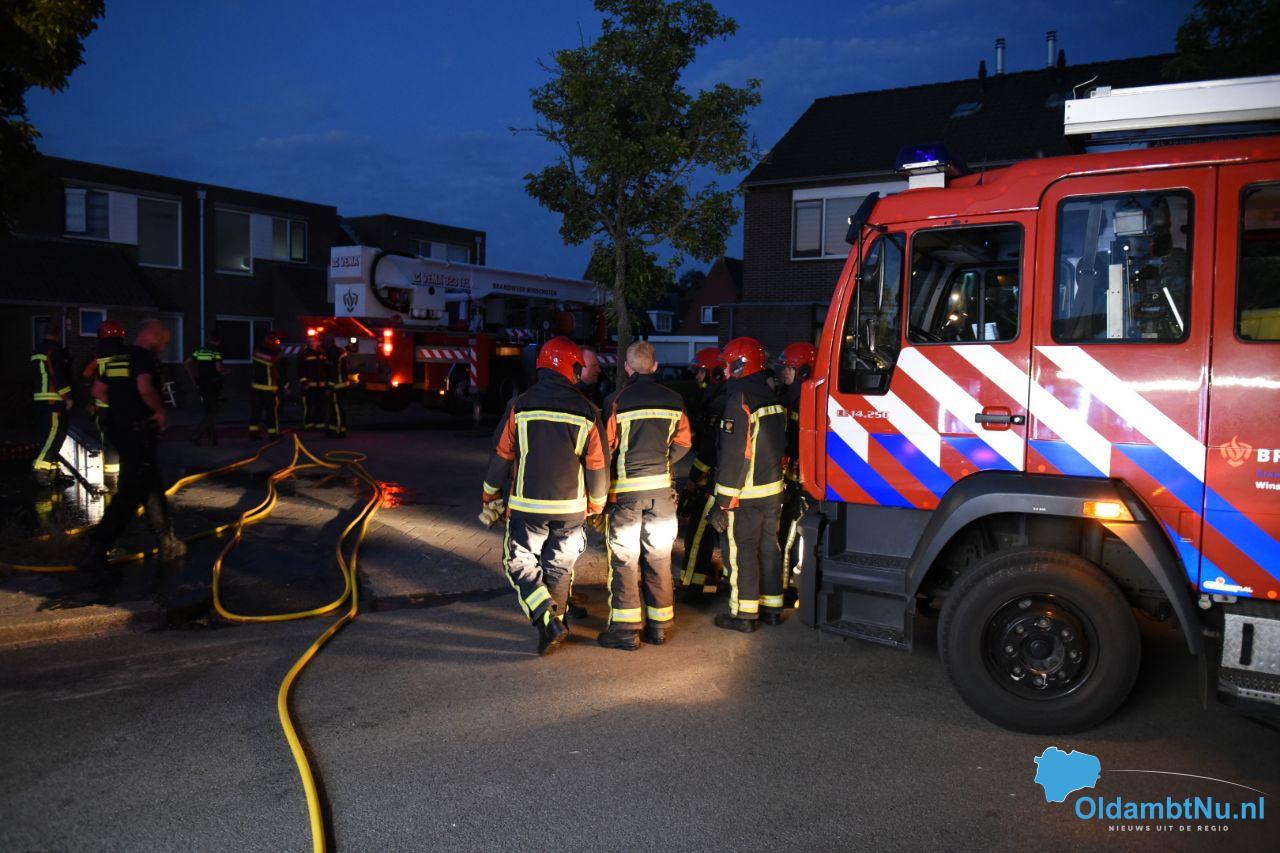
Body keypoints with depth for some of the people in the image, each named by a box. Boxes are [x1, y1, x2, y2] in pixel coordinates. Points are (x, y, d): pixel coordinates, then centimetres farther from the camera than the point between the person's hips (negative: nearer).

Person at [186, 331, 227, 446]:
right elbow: (219, 368, -23)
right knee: (211, 413, -2)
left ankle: (213, 439, 19)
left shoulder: (199, 351, 8)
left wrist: (194, 379, 9)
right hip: (213, 386, -7)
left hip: (202, 386, 7)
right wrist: (225, 371, -1)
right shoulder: (216, 353, -11)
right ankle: (196, 436, -13)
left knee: (209, 412, 16)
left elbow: (188, 363, 5)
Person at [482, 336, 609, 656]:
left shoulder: (520, 406, -7)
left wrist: (490, 495, 11)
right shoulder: (585, 411, -3)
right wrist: (597, 503, 15)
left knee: (520, 564, 8)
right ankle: (555, 621, 25)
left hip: (526, 506, -2)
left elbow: (501, 455, -2)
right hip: (570, 508, 2)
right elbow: (597, 464, 1)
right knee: (559, 569, 16)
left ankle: (548, 622, -6)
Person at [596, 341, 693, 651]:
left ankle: (626, 628, 4)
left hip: (626, 489, -3)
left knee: (624, 559, 4)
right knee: (659, 558, 12)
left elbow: (606, 447, -7)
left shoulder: (616, 401, -9)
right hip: (661, 488, 4)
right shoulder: (674, 400, 3)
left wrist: (604, 486, 6)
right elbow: (683, 442, 8)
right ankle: (659, 625, 19)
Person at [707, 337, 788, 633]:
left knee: (741, 551, 1)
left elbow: (734, 456, -20)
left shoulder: (740, 401, -17)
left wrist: (723, 503, -18)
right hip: (773, 488, 8)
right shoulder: (772, 397, 11)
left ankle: (744, 614, 7)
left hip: (745, 494, -8)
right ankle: (771, 608, 25)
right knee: (769, 547, 15)